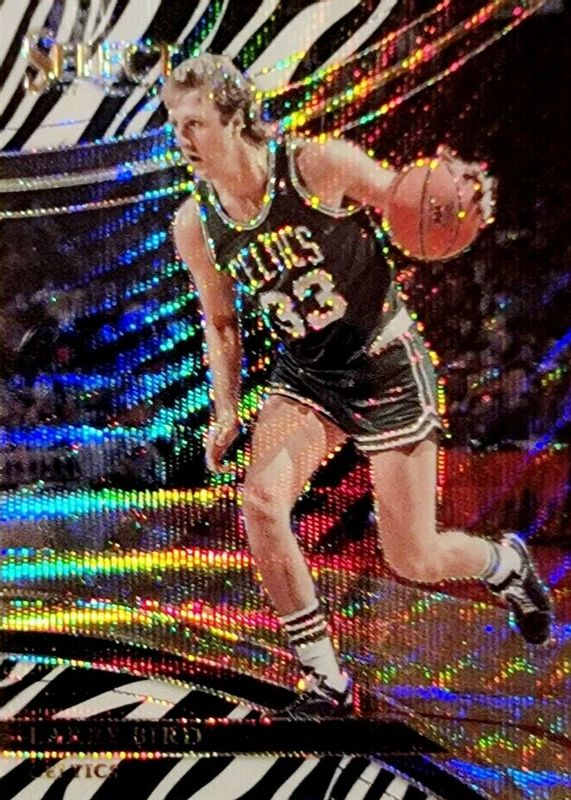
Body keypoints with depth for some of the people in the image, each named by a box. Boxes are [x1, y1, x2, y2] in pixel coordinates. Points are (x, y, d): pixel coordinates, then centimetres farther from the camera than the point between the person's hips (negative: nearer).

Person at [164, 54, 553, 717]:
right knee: (260, 500, -22)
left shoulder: (321, 166, -14)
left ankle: (506, 563, 39)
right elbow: (221, 321, 11)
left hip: (388, 369, -4)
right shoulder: (194, 226, -1)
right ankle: (326, 682, 1)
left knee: (412, 560, 0)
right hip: (305, 377, 4)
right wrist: (225, 409, 3)